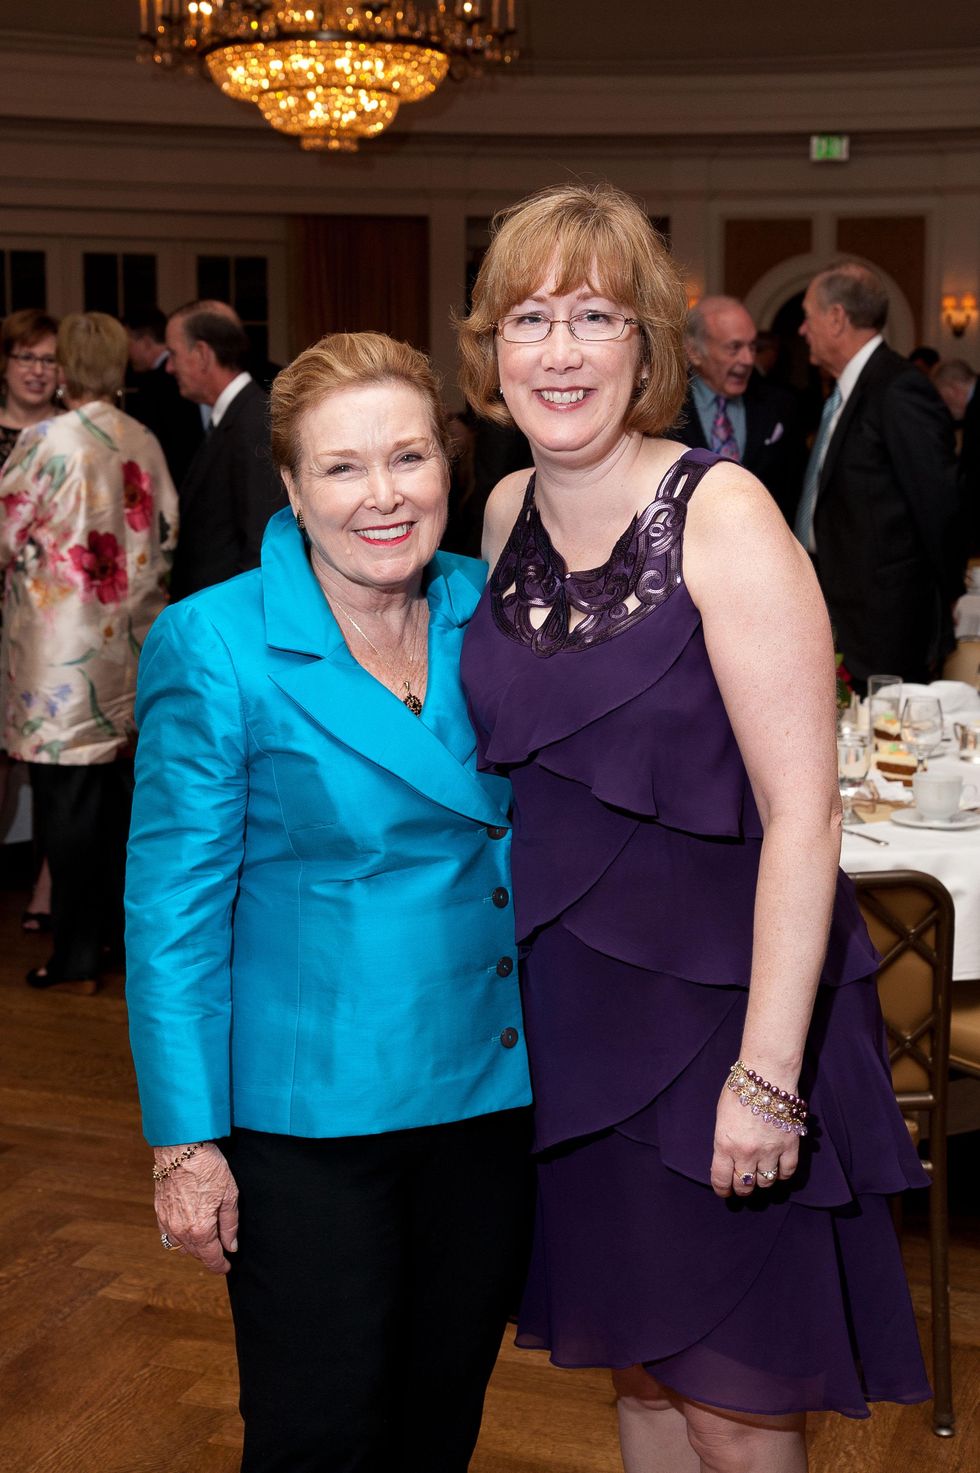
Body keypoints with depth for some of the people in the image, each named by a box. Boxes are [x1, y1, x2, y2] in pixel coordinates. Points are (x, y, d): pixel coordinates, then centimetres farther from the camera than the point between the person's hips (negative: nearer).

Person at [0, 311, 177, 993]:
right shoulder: (145, 443, 3)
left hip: (64, 651, -6)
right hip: (130, 647, 6)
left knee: (69, 803, 1)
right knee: (121, 794, 15)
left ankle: (78, 957, 6)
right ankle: (123, 925, 25)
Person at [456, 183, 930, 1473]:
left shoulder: (721, 513, -16)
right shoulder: (506, 515, 3)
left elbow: (803, 813, -20)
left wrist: (767, 1073, -22)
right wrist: (503, 963, 10)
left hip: (712, 996, -5)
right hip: (570, 1001, 6)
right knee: (637, 1363, 21)